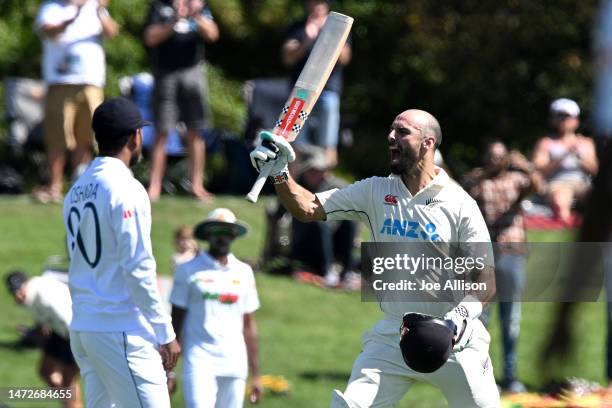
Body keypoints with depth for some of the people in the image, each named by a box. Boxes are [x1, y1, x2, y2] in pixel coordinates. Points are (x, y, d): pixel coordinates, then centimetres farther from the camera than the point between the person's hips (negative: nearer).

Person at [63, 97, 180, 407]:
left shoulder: (76, 193, 13)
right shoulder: (126, 190, -11)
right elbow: (139, 269, -15)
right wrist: (165, 333, -12)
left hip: (81, 329, 8)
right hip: (121, 332, -8)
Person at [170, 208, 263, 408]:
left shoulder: (243, 273, 12)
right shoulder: (189, 270, 1)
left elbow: (248, 325, 16)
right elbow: (176, 321, 3)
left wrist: (255, 374, 14)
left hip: (234, 366, 4)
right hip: (200, 361, -4)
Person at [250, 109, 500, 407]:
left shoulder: (460, 205, -6)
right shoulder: (375, 192, 6)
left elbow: (486, 279, -8)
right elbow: (308, 209, 2)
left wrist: (464, 314, -27)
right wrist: (279, 173, -15)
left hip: (455, 341, -3)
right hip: (393, 337, 3)